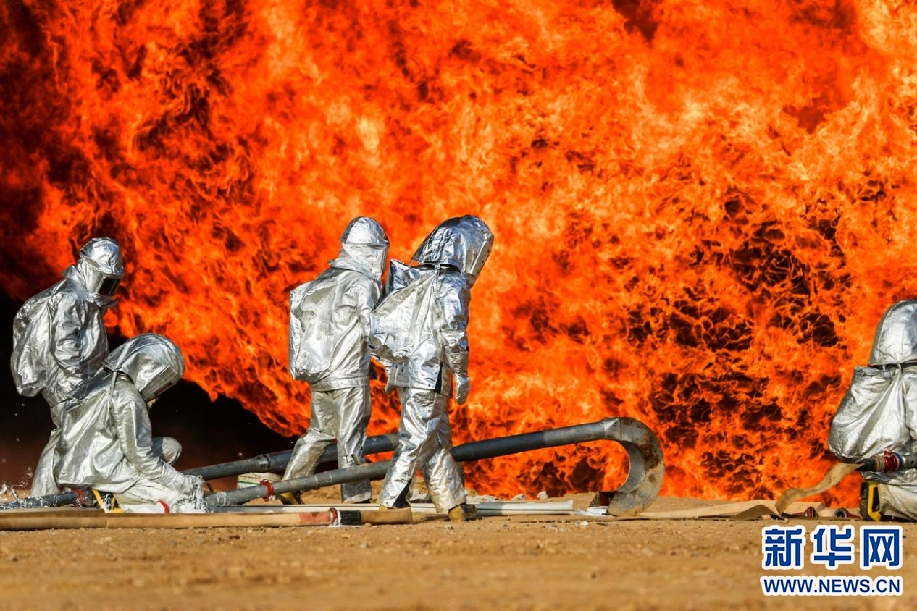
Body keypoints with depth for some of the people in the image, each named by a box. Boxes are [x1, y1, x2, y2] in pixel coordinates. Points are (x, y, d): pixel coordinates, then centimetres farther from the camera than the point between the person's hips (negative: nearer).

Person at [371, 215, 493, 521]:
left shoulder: (411, 278, 13)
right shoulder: (451, 284, -12)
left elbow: (382, 318, 16)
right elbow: (453, 332, -19)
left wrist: (392, 366, 22)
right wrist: (462, 374, -12)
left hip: (405, 369, 9)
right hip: (429, 374, -9)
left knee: (439, 437, 15)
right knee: (417, 439, -3)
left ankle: (453, 502, 21)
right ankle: (390, 503, -3)